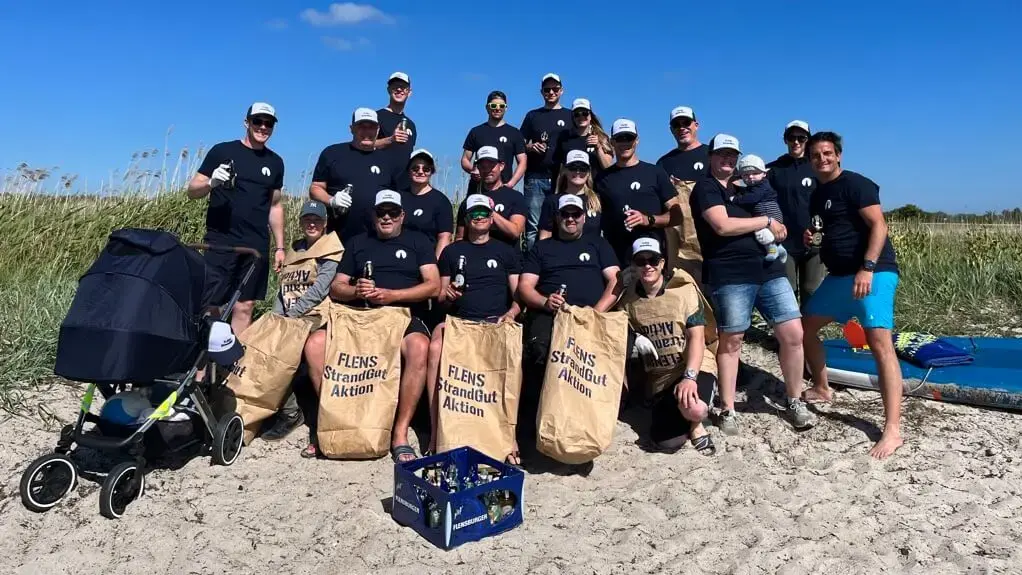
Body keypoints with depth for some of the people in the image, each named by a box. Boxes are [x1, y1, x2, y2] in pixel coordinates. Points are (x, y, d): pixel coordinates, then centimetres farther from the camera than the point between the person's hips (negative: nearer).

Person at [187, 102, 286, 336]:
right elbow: (192, 191, 2)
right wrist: (211, 183, -19)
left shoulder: (275, 162, 12)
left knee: (245, 306, 5)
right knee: (209, 304, -5)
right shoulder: (222, 151, 2)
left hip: (257, 246, 3)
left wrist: (280, 246, 12)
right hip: (221, 242, -3)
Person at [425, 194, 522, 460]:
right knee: (436, 347, -34)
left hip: (497, 321, 0)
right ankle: (436, 430, -29)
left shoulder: (507, 252, 19)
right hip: (459, 319, 1)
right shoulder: (452, 251, 21)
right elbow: (442, 299, 20)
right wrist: (448, 296, -4)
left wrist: (510, 314, -7)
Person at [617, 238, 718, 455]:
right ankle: (692, 420, 19)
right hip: (659, 376, 3)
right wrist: (635, 342, -12)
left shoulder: (684, 289, -8)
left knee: (694, 409, -34)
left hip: (695, 367, -3)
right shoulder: (628, 300, 2)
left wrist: (690, 376, -27)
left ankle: (696, 423, 3)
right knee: (665, 442, -14)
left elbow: (696, 337, -13)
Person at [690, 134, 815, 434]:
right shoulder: (705, 188, 0)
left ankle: (795, 402, 15)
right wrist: (766, 221, -5)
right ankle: (728, 411, 12)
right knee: (730, 342, 1)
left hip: (768, 269, 7)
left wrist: (775, 228, 5)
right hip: (730, 276, -7)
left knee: (793, 334, -1)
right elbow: (723, 226, -15)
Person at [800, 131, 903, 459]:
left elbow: (879, 226, -17)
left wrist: (867, 269, -27)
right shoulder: (818, 193, 15)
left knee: (879, 342, -18)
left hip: (873, 272, -9)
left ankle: (893, 430, -21)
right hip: (839, 274, 9)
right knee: (806, 326, 14)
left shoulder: (856, 184, -9)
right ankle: (821, 389, 33)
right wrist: (809, 237, 4)